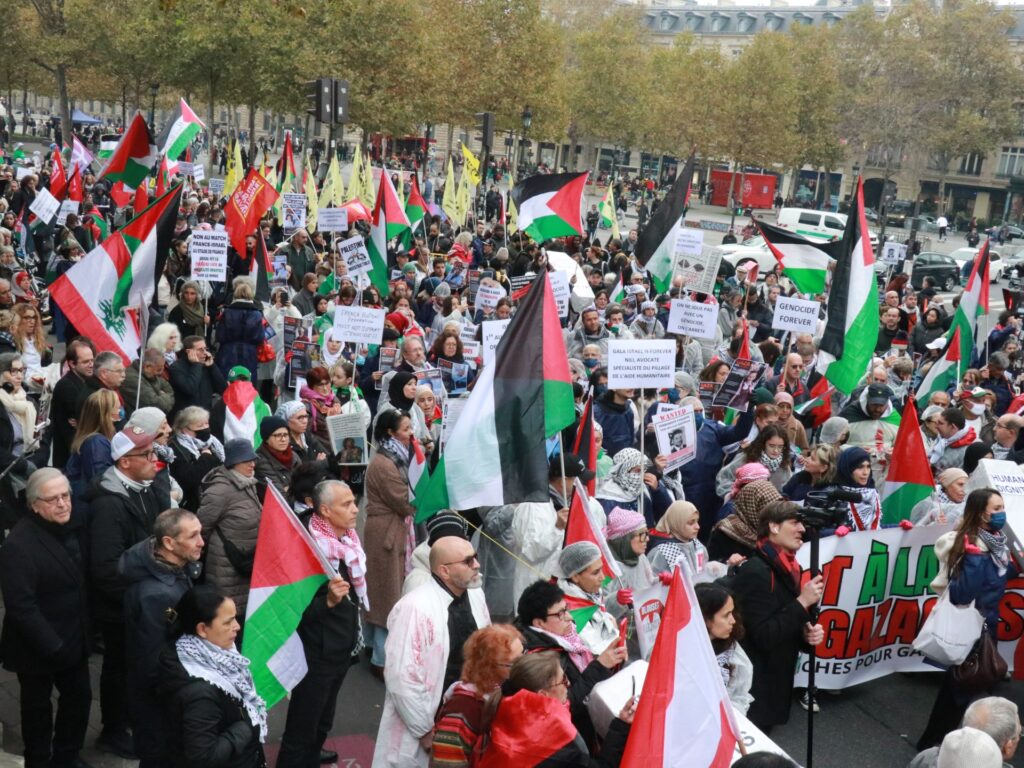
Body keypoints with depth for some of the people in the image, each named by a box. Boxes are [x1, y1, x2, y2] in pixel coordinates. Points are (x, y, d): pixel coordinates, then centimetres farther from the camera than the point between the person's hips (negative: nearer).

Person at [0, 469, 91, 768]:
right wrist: (51, 645, -25)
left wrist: (86, 626, 8)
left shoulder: (70, 528, 1)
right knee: (38, 707, 13)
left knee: (79, 696, 17)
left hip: (74, 639, 7)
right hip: (39, 647, -7)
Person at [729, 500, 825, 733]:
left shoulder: (786, 569, 9)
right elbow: (763, 636, -24)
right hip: (751, 690, -9)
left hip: (773, 686, 9)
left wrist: (806, 633, -2)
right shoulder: (755, 572, -20)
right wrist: (803, 602, -21)